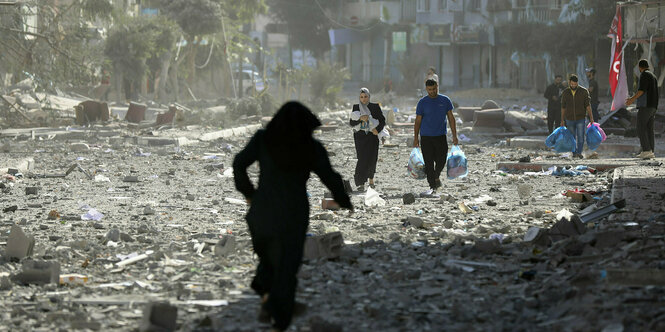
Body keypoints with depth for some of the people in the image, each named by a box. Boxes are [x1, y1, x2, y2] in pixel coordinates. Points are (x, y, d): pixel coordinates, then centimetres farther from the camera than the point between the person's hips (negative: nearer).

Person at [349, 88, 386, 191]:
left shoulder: (375, 107, 6)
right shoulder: (356, 107, 7)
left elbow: (382, 120, 7)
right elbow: (351, 122, 2)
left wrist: (377, 129, -11)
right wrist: (360, 119, -16)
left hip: (372, 135, 0)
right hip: (360, 136, 0)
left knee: (372, 159, -2)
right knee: (362, 158, -11)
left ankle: (371, 178, 24)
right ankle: (361, 183, -13)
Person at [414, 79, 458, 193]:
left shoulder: (445, 101, 4)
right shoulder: (422, 102, 0)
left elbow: (451, 118, 7)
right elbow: (418, 121, 3)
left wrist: (454, 135, 2)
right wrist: (415, 138, 0)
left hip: (441, 136, 1)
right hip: (426, 137, -1)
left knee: (441, 161, -3)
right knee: (429, 163, -3)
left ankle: (436, 177, 27)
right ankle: (432, 186, 5)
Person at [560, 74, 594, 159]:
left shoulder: (584, 91, -4)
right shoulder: (565, 93, 2)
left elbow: (588, 105, -3)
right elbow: (563, 107, 8)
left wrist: (591, 117, -7)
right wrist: (562, 120, 9)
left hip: (580, 119, -2)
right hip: (569, 119, 2)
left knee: (580, 136, -14)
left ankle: (579, 152, -15)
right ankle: (574, 153, 16)